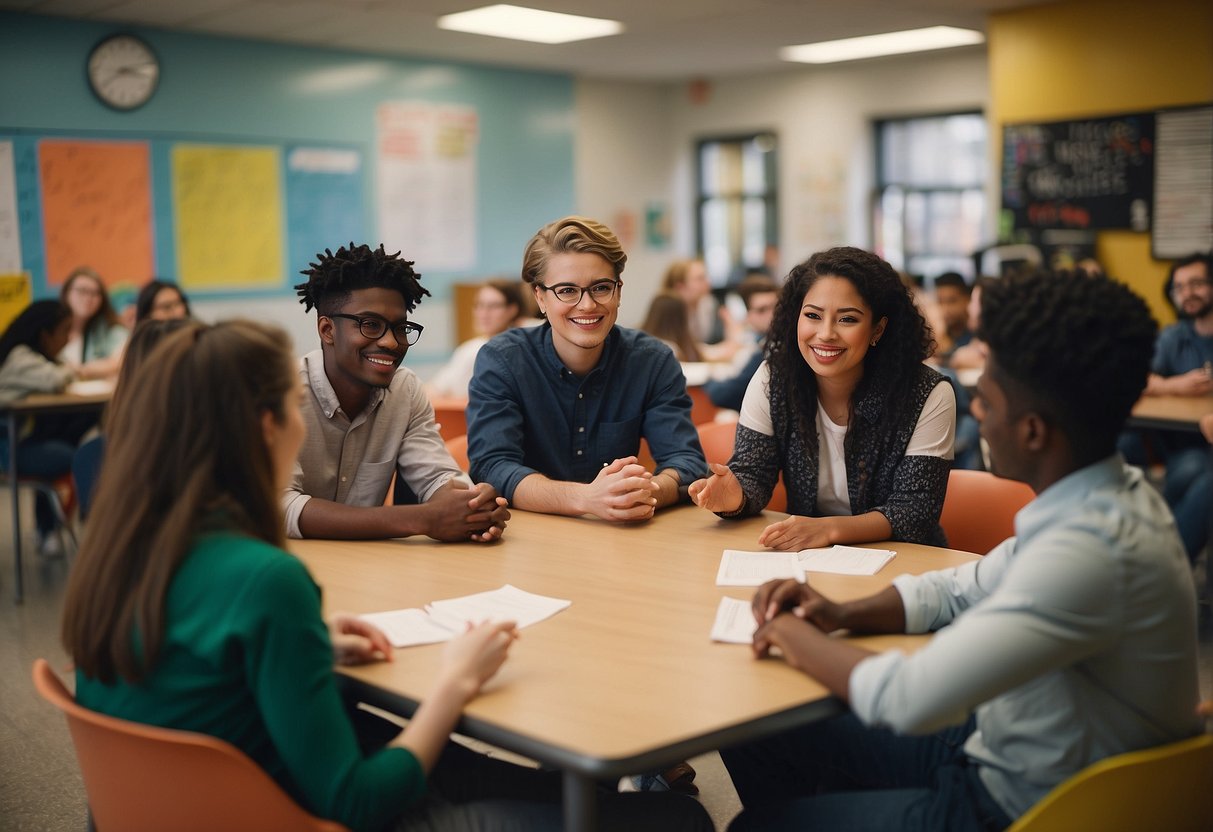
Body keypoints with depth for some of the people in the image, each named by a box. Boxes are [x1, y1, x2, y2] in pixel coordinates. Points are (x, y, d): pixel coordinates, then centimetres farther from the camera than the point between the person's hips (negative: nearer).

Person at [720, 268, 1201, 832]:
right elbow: (966, 588, 10)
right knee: (753, 737, 12)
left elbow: (911, 700, -35)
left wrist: (801, 642, -16)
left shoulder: (1091, 547, -34)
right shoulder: (1108, 493, -2)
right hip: (996, 744, 9)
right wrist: (843, 614, -5)